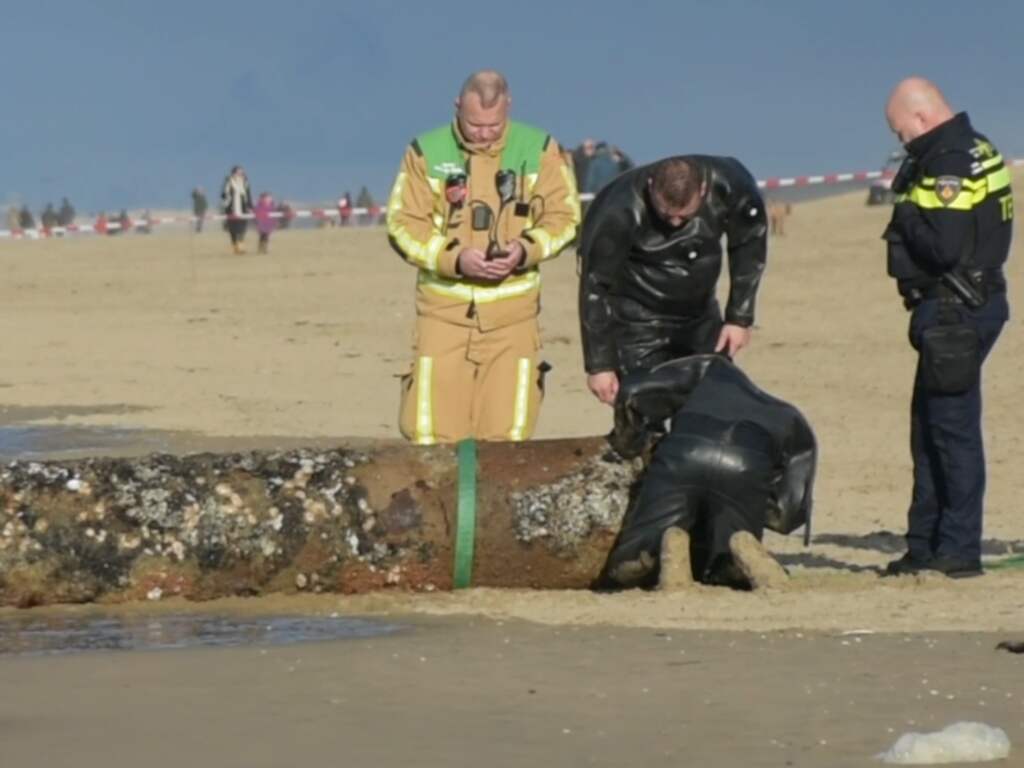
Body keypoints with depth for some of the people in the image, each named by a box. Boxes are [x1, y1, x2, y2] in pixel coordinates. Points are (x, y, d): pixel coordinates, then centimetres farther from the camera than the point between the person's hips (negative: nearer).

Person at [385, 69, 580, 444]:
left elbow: (564, 217, 4)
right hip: (443, 310, -1)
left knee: (506, 433, 1)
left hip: (512, 313, 1)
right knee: (431, 432, -5)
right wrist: (455, 259, -18)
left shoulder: (539, 150, 2)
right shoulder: (427, 152, -1)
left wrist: (526, 250, -15)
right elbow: (403, 223, -3)